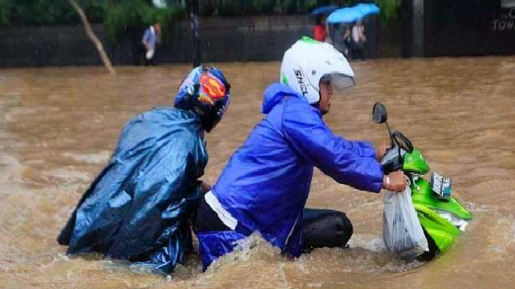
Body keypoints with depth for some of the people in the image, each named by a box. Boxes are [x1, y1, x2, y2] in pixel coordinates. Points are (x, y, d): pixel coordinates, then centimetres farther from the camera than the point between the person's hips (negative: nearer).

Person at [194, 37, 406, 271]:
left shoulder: (296, 111, 17)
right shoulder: (294, 110, -15)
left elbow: (335, 147, 28)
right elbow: (334, 157, -21)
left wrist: (375, 153, 24)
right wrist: (383, 180, -16)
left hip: (260, 218, 10)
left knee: (338, 226, 6)